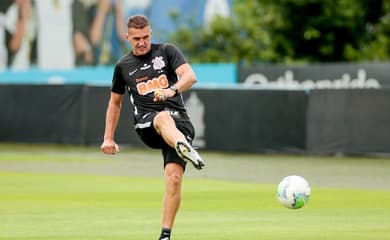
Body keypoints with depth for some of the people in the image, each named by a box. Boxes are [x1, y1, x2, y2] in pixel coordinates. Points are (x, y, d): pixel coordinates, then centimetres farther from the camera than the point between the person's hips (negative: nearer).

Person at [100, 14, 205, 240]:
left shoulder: (167, 51, 8)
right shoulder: (123, 66, 16)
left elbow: (190, 76, -8)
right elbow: (115, 102, 28)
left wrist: (172, 90, -30)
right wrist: (108, 138, 23)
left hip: (180, 123, 0)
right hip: (146, 125, 0)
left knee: (174, 177, -18)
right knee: (164, 117, -39)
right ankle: (185, 148, -73)